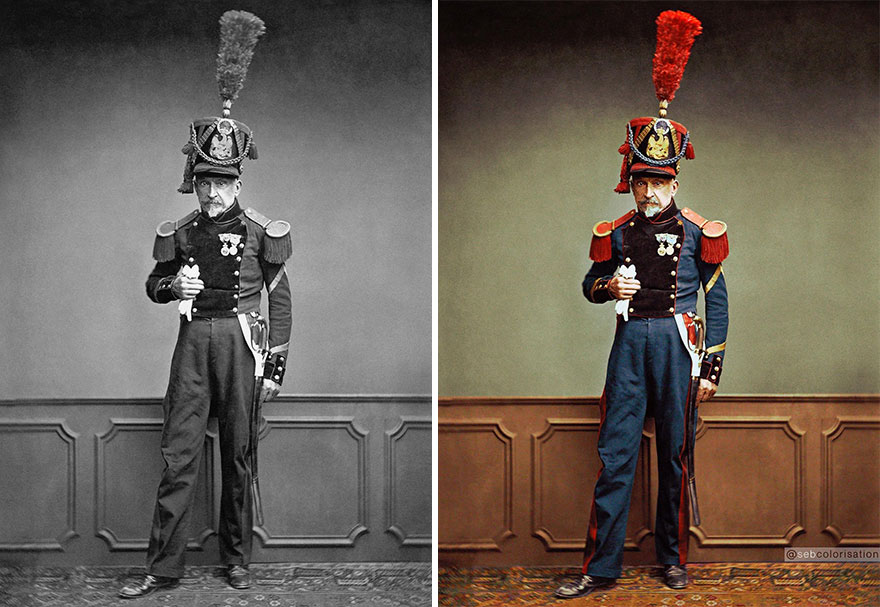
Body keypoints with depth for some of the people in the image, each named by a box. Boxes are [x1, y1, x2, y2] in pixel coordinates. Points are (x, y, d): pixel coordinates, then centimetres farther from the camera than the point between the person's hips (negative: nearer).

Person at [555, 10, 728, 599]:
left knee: (674, 456, 7)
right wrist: (608, 287, -5)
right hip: (630, 341, 2)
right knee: (616, 453, -1)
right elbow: (590, 283, 20)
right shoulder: (617, 233, 7)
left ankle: (673, 557, 22)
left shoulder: (698, 233, 0)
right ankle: (602, 566, 4)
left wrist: (712, 366, -1)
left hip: (676, 342, -1)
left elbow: (717, 301, 3)